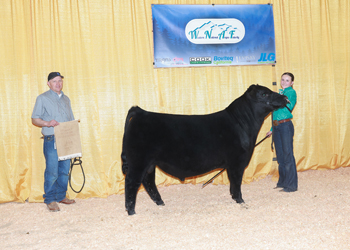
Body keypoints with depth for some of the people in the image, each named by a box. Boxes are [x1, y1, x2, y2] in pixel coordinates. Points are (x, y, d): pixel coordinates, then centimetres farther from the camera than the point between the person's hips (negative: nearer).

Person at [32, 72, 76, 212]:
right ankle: (50, 200, 3)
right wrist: (47, 123, -19)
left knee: (65, 170, 8)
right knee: (52, 171, -7)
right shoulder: (42, 98, 2)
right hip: (51, 140, -5)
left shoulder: (66, 99, 19)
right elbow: (35, 119, -1)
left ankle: (61, 196, 21)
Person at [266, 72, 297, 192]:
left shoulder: (291, 92, -4)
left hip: (286, 125, -8)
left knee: (288, 154, -5)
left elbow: (289, 107, -18)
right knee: (280, 155, 12)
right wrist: (272, 129, 23)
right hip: (276, 126, 8)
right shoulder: (280, 93, 18)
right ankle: (282, 181, 22)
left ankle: (291, 185, 0)